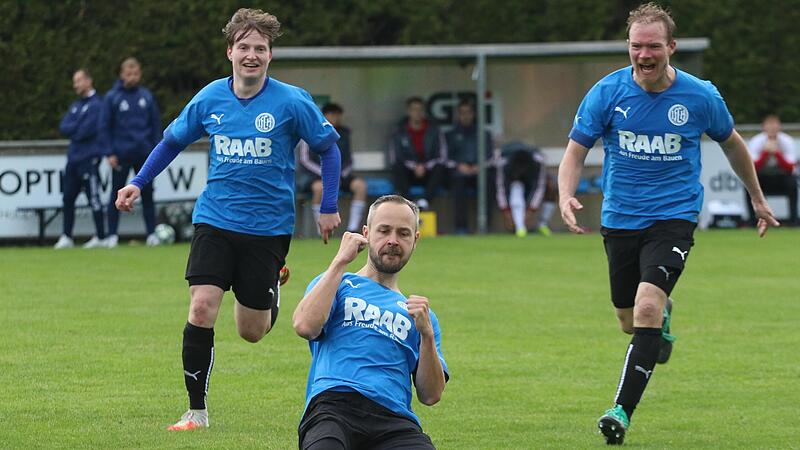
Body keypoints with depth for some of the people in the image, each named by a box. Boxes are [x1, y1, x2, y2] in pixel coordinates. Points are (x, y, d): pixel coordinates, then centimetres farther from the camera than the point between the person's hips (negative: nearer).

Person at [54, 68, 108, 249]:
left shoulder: (96, 104, -9)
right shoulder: (75, 106, 18)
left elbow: (86, 131, -17)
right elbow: (63, 127, 9)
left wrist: (73, 130, 0)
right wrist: (78, 128, -7)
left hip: (89, 158, -8)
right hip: (73, 158, 8)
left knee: (93, 198, -7)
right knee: (68, 198, 8)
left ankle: (100, 237, -3)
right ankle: (66, 237, 13)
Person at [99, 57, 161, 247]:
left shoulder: (146, 96, 6)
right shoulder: (112, 97, -2)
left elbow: (155, 124, 10)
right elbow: (104, 126, -2)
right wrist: (110, 153, -9)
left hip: (144, 154, 2)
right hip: (121, 155, -2)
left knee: (147, 194, 4)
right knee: (116, 194, 1)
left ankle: (151, 233, 8)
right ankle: (112, 235, 5)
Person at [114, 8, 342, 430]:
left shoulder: (291, 102, -9)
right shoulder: (210, 99, -1)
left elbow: (328, 147, 4)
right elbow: (173, 140, 16)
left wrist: (329, 207, 2)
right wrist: (137, 183, 8)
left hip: (268, 226, -1)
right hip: (215, 221, 1)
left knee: (251, 331, 5)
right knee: (201, 308, -16)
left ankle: (272, 290, 43)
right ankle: (197, 411, -6)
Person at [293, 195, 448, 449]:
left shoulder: (419, 313, 31)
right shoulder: (340, 285, 24)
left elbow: (431, 396, 19)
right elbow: (305, 326, -1)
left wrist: (426, 334, 4)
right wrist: (341, 261, 5)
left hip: (394, 420, 2)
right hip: (332, 404, -2)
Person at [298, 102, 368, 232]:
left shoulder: (343, 133, 13)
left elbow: (348, 160, 17)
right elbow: (305, 160, -6)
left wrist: (342, 174, -4)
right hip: (313, 174, -5)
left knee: (360, 185, -22)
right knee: (320, 187, -40)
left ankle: (353, 228, -24)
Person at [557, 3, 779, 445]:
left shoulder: (700, 97, -6)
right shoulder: (607, 93, -7)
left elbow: (731, 143, 12)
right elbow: (575, 151, -4)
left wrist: (757, 198, 22)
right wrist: (566, 195, -24)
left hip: (674, 216, -2)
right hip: (620, 220, 3)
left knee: (647, 307, -22)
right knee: (630, 320, 13)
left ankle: (623, 409, -20)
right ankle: (664, 314, 51)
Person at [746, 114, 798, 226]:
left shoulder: (787, 141, -16)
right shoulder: (756, 141, -16)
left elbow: (790, 169, -24)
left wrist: (777, 153, -36)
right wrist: (765, 152, -37)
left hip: (781, 178, 0)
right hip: (762, 178, 0)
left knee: (792, 182, -32)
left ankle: (793, 217, -21)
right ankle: (753, 220, -17)